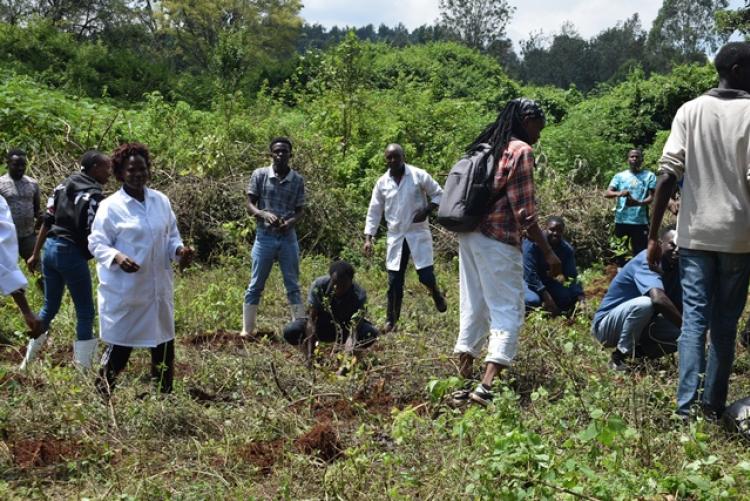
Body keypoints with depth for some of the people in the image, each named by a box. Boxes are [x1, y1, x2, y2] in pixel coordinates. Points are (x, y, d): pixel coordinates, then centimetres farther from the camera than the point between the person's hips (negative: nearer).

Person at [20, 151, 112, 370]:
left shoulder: (63, 187, 10)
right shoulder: (93, 196, -14)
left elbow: (47, 222, 11)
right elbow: (92, 236, -18)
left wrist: (35, 254, 16)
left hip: (51, 248, 8)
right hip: (72, 253, -8)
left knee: (49, 307, 20)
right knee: (85, 313, 3)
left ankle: (28, 360, 27)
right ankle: (83, 368, 5)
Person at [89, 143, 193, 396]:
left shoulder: (161, 201, 6)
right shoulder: (110, 206, -9)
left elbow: (171, 235, 14)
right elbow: (96, 244, -8)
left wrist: (179, 250, -7)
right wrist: (117, 257, -27)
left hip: (158, 287, 5)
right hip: (123, 290, -5)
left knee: (164, 344, 13)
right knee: (119, 346, 0)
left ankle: (164, 396, 28)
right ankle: (102, 394, 16)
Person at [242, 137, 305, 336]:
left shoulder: (298, 180, 2)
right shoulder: (259, 175, -3)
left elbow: (299, 210, 4)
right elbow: (250, 204, -2)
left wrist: (291, 221, -18)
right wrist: (264, 214, -22)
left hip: (288, 238, 1)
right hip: (265, 237, -1)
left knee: (293, 285, 7)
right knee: (256, 285, 5)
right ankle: (247, 329, 13)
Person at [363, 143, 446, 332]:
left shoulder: (419, 175, -7)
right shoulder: (382, 182, 2)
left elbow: (438, 194, 2)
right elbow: (374, 212, 6)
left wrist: (426, 211, -14)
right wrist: (368, 239, -1)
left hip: (418, 233, -2)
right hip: (395, 236, 2)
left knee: (426, 276, -6)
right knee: (394, 281, 3)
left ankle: (437, 295, 28)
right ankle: (391, 320, 14)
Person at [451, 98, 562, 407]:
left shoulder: (484, 146, 15)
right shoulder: (520, 151, -8)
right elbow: (524, 212, -13)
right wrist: (548, 252, -9)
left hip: (469, 236, 8)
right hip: (498, 242, -8)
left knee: (473, 309, 11)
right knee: (508, 312, -3)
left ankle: (463, 382, 12)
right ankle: (486, 387, -14)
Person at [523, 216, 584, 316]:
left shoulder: (567, 249, -11)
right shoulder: (533, 243, -28)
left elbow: (572, 277, -12)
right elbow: (530, 274, -33)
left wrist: (580, 298, -28)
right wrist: (547, 297, -39)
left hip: (545, 281, 6)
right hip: (526, 279, -6)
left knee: (569, 298, -13)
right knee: (534, 300, -33)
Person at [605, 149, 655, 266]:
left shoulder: (649, 176, 6)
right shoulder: (620, 176, 11)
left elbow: (652, 197, -3)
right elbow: (607, 193, -1)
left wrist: (638, 203, -24)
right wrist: (619, 193, -24)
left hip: (640, 221, -2)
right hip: (621, 220, 2)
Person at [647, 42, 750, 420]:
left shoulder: (690, 111, 3)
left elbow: (667, 174, -4)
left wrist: (653, 235, -1)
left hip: (695, 233, 2)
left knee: (694, 318, 3)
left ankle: (687, 406, -5)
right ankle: (713, 405, 12)